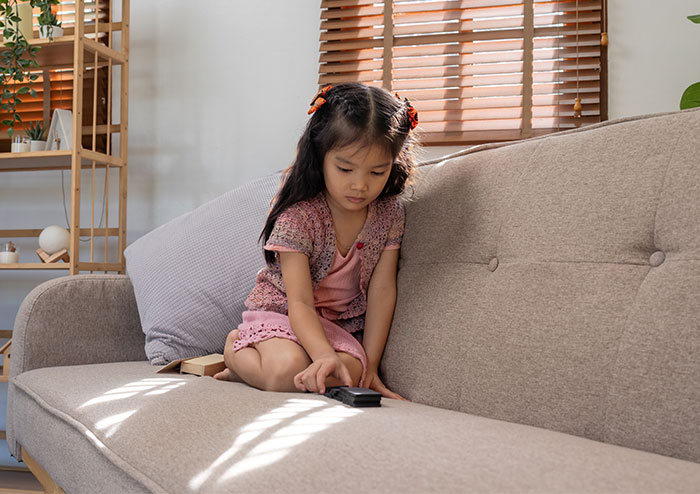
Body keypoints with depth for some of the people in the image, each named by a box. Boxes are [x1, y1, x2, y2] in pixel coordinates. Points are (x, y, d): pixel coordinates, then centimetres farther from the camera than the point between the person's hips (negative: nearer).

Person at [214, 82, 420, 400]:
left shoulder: (389, 213, -9)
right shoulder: (297, 217, -22)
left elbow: (381, 291, -8)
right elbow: (300, 303, -26)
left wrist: (369, 364, -13)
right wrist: (324, 356, -43)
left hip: (341, 323, 4)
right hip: (281, 311, -4)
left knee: (350, 373, -28)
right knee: (287, 371, -34)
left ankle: (249, 370, -3)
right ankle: (236, 348, 2)